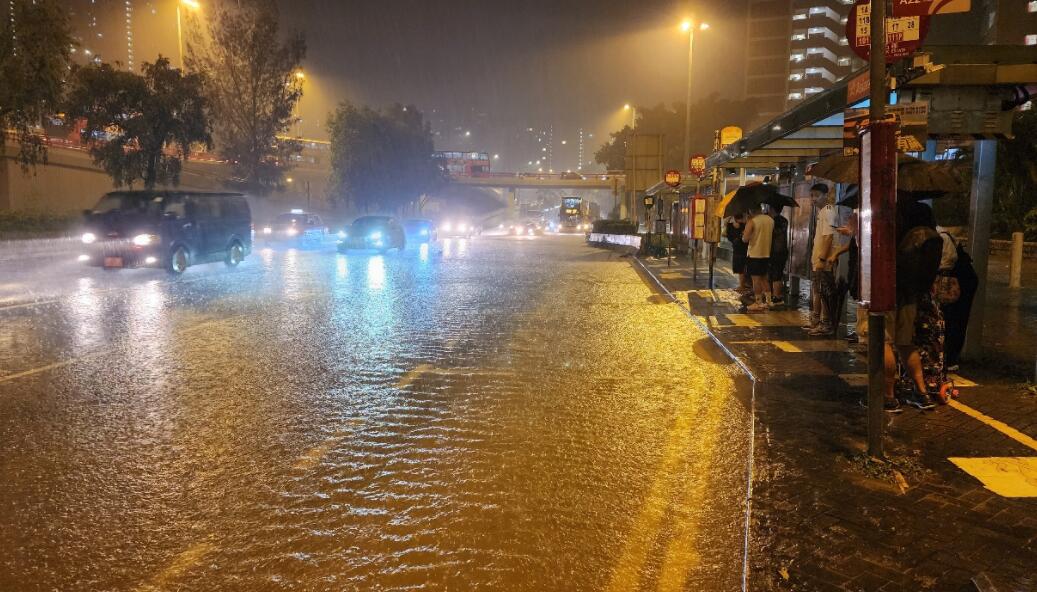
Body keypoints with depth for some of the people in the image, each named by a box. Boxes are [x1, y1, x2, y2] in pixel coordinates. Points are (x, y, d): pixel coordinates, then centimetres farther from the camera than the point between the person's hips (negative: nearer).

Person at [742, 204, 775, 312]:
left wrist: (743, 235, 2)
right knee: (764, 278, 17)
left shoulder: (751, 222, -14)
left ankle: (758, 303, 1)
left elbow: (745, 239, -18)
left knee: (756, 279, -1)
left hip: (754, 254, -7)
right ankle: (768, 301, 17)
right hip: (766, 254, 7)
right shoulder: (770, 220, 6)